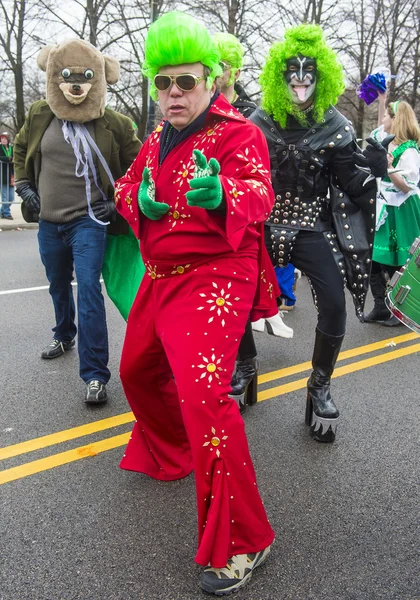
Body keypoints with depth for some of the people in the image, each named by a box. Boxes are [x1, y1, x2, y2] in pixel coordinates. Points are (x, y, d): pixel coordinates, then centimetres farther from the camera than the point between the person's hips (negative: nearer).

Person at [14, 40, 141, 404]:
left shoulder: (113, 124, -9)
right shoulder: (39, 116, 1)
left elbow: (136, 166, 2)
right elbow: (21, 149, 19)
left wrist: (118, 201, -6)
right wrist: (24, 184, 9)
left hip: (88, 221, -4)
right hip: (49, 222, 5)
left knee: (89, 292, -15)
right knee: (58, 286, 22)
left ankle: (95, 376, -11)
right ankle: (64, 335, 50)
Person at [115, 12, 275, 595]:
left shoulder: (238, 133, -8)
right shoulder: (157, 139, 14)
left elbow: (257, 194, -23)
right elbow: (125, 185, 21)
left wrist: (222, 192, -47)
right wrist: (139, 200, -4)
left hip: (213, 278, -8)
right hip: (161, 276, 9)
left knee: (203, 392, -23)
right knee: (138, 371, 22)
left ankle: (240, 542, -8)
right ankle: (170, 454, 52)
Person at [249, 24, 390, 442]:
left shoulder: (335, 127, 1)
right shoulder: (258, 123, 2)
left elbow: (352, 184, -1)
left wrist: (372, 167, -19)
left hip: (313, 228, -1)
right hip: (264, 226, 1)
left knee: (334, 306, -14)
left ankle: (319, 388, 7)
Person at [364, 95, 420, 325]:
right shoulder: (385, 142, 9)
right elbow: (381, 127, 32)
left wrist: (390, 169, -30)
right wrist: (381, 100, 25)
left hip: (398, 214, -8)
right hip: (381, 210, 8)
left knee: (393, 264, -3)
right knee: (372, 260, 7)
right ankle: (381, 308, 16)